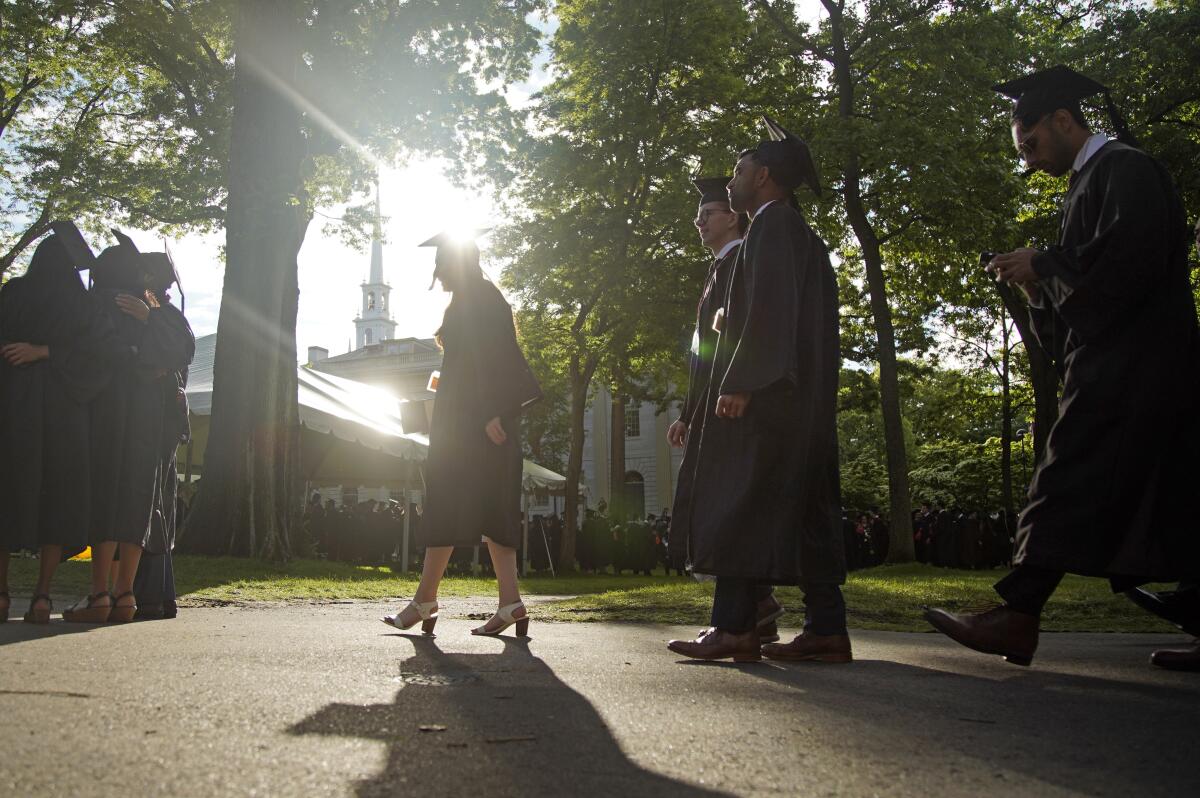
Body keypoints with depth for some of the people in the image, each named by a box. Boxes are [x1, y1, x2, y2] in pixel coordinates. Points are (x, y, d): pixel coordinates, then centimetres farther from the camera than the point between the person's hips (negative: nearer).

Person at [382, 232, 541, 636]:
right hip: (480, 417, 10)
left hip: (471, 417, -10)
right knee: (490, 508, 4)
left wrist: (491, 413, -25)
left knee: (447, 501, -6)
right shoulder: (485, 298, 21)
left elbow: (495, 358, -19)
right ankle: (510, 602, -1)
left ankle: (425, 600, -2)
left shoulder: (475, 299, -9)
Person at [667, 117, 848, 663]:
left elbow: (768, 307, -18)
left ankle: (734, 626, -14)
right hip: (803, 395, 10)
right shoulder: (803, 235, 25)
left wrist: (739, 383, -22)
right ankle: (826, 629, 4)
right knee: (804, 507, 5)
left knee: (741, 504, -11)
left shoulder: (772, 223, -5)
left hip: (764, 393, -10)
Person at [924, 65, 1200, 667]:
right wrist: (1039, 282, 7)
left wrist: (1044, 265, -11)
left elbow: (1130, 262, -20)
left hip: (1124, 369, -10)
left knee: (1066, 487, -13)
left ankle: (1017, 619, -14)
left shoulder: (1124, 169, -6)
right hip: (1112, 367, 10)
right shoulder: (1091, 182, 24)